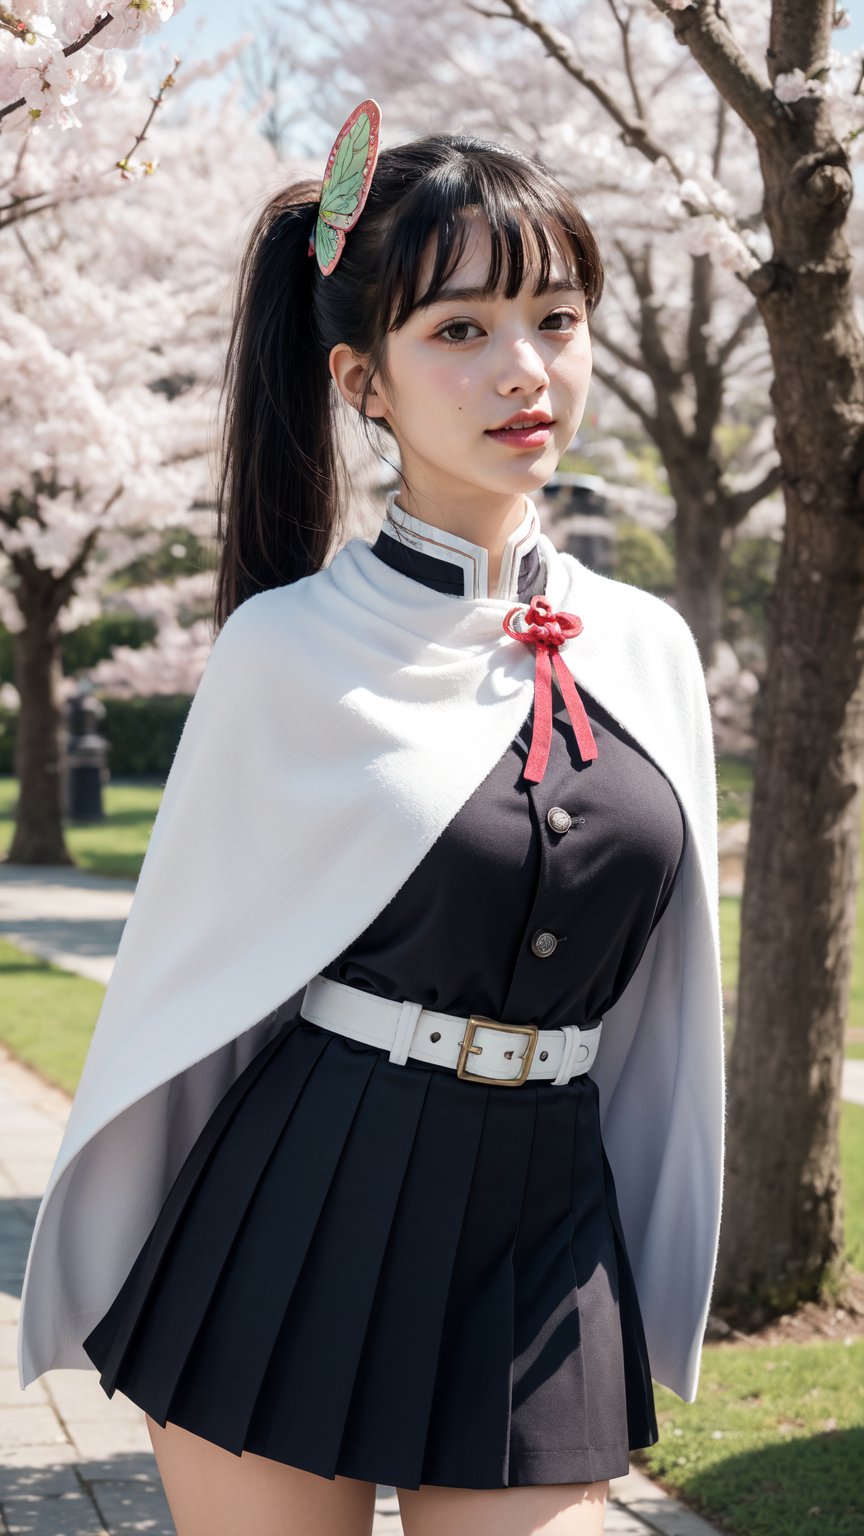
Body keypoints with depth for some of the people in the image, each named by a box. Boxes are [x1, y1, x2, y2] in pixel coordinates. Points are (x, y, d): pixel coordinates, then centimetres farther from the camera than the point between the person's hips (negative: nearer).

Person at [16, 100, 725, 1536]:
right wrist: (100, 1275, 8)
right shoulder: (288, 652, -7)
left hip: (548, 1246, 3)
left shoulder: (647, 653, 4)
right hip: (300, 1219, -3)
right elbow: (186, 973, 2)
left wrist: (653, 1298, 16)